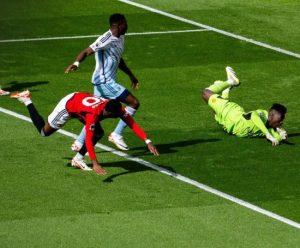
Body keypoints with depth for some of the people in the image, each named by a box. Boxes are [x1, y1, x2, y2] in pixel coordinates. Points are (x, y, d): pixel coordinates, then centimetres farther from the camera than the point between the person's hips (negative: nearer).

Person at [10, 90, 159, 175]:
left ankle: (78, 160, 7)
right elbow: (88, 140, -47)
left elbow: (133, 125, -28)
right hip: (68, 105, -6)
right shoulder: (94, 114, -45)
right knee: (44, 132, 14)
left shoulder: (117, 109, -28)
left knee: (98, 133, -10)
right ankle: (27, 101, 29)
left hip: (80, 100, 6)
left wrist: (147, 142, -38)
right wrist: (95, 163, -54)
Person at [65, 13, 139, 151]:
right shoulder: (107, 40, -20)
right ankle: (117, 135, 0)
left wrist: (131, 75, 33)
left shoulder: (120, 38, 10)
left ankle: (79, 143, 20)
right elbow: (87, 52, -28)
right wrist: (76, 63, -47)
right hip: (105, 82, -10)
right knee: (134, 103, -8)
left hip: (107, 81, 10)